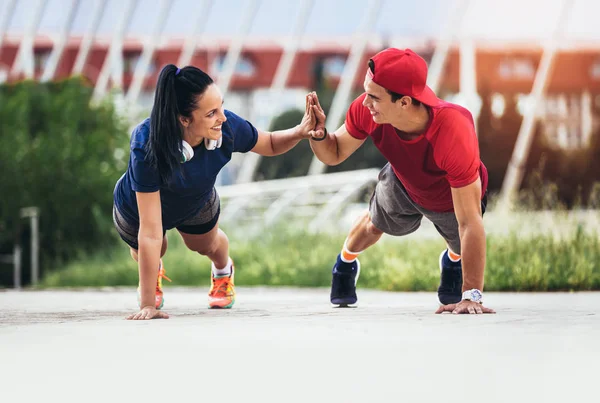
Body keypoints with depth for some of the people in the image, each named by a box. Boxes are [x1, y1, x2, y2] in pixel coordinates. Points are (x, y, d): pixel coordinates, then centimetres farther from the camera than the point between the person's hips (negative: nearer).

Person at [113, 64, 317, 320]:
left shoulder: (227, 127, -37)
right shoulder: (147, 148, -48)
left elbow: (270, 144, -13)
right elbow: (150, 233, -46)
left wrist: (300, 132, -35)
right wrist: (147, 305, -43)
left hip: (198, 201, 3)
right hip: (137, 211, -3)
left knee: (206, 244, 27)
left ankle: (223, 270, 63)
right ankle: (153, 275, 59)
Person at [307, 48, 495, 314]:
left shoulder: (454, 132, -50)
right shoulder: (367, 108, -38)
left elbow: (469, 222, -47)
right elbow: (335, 154, -18)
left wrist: (472, 295, -49)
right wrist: (318, 134, -42)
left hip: (455, 197, -3)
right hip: (402, 183, 3)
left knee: (461, 249, 20)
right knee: (375, 225, 28)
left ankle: (453, 261, 57)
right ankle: (345, 264, 61)